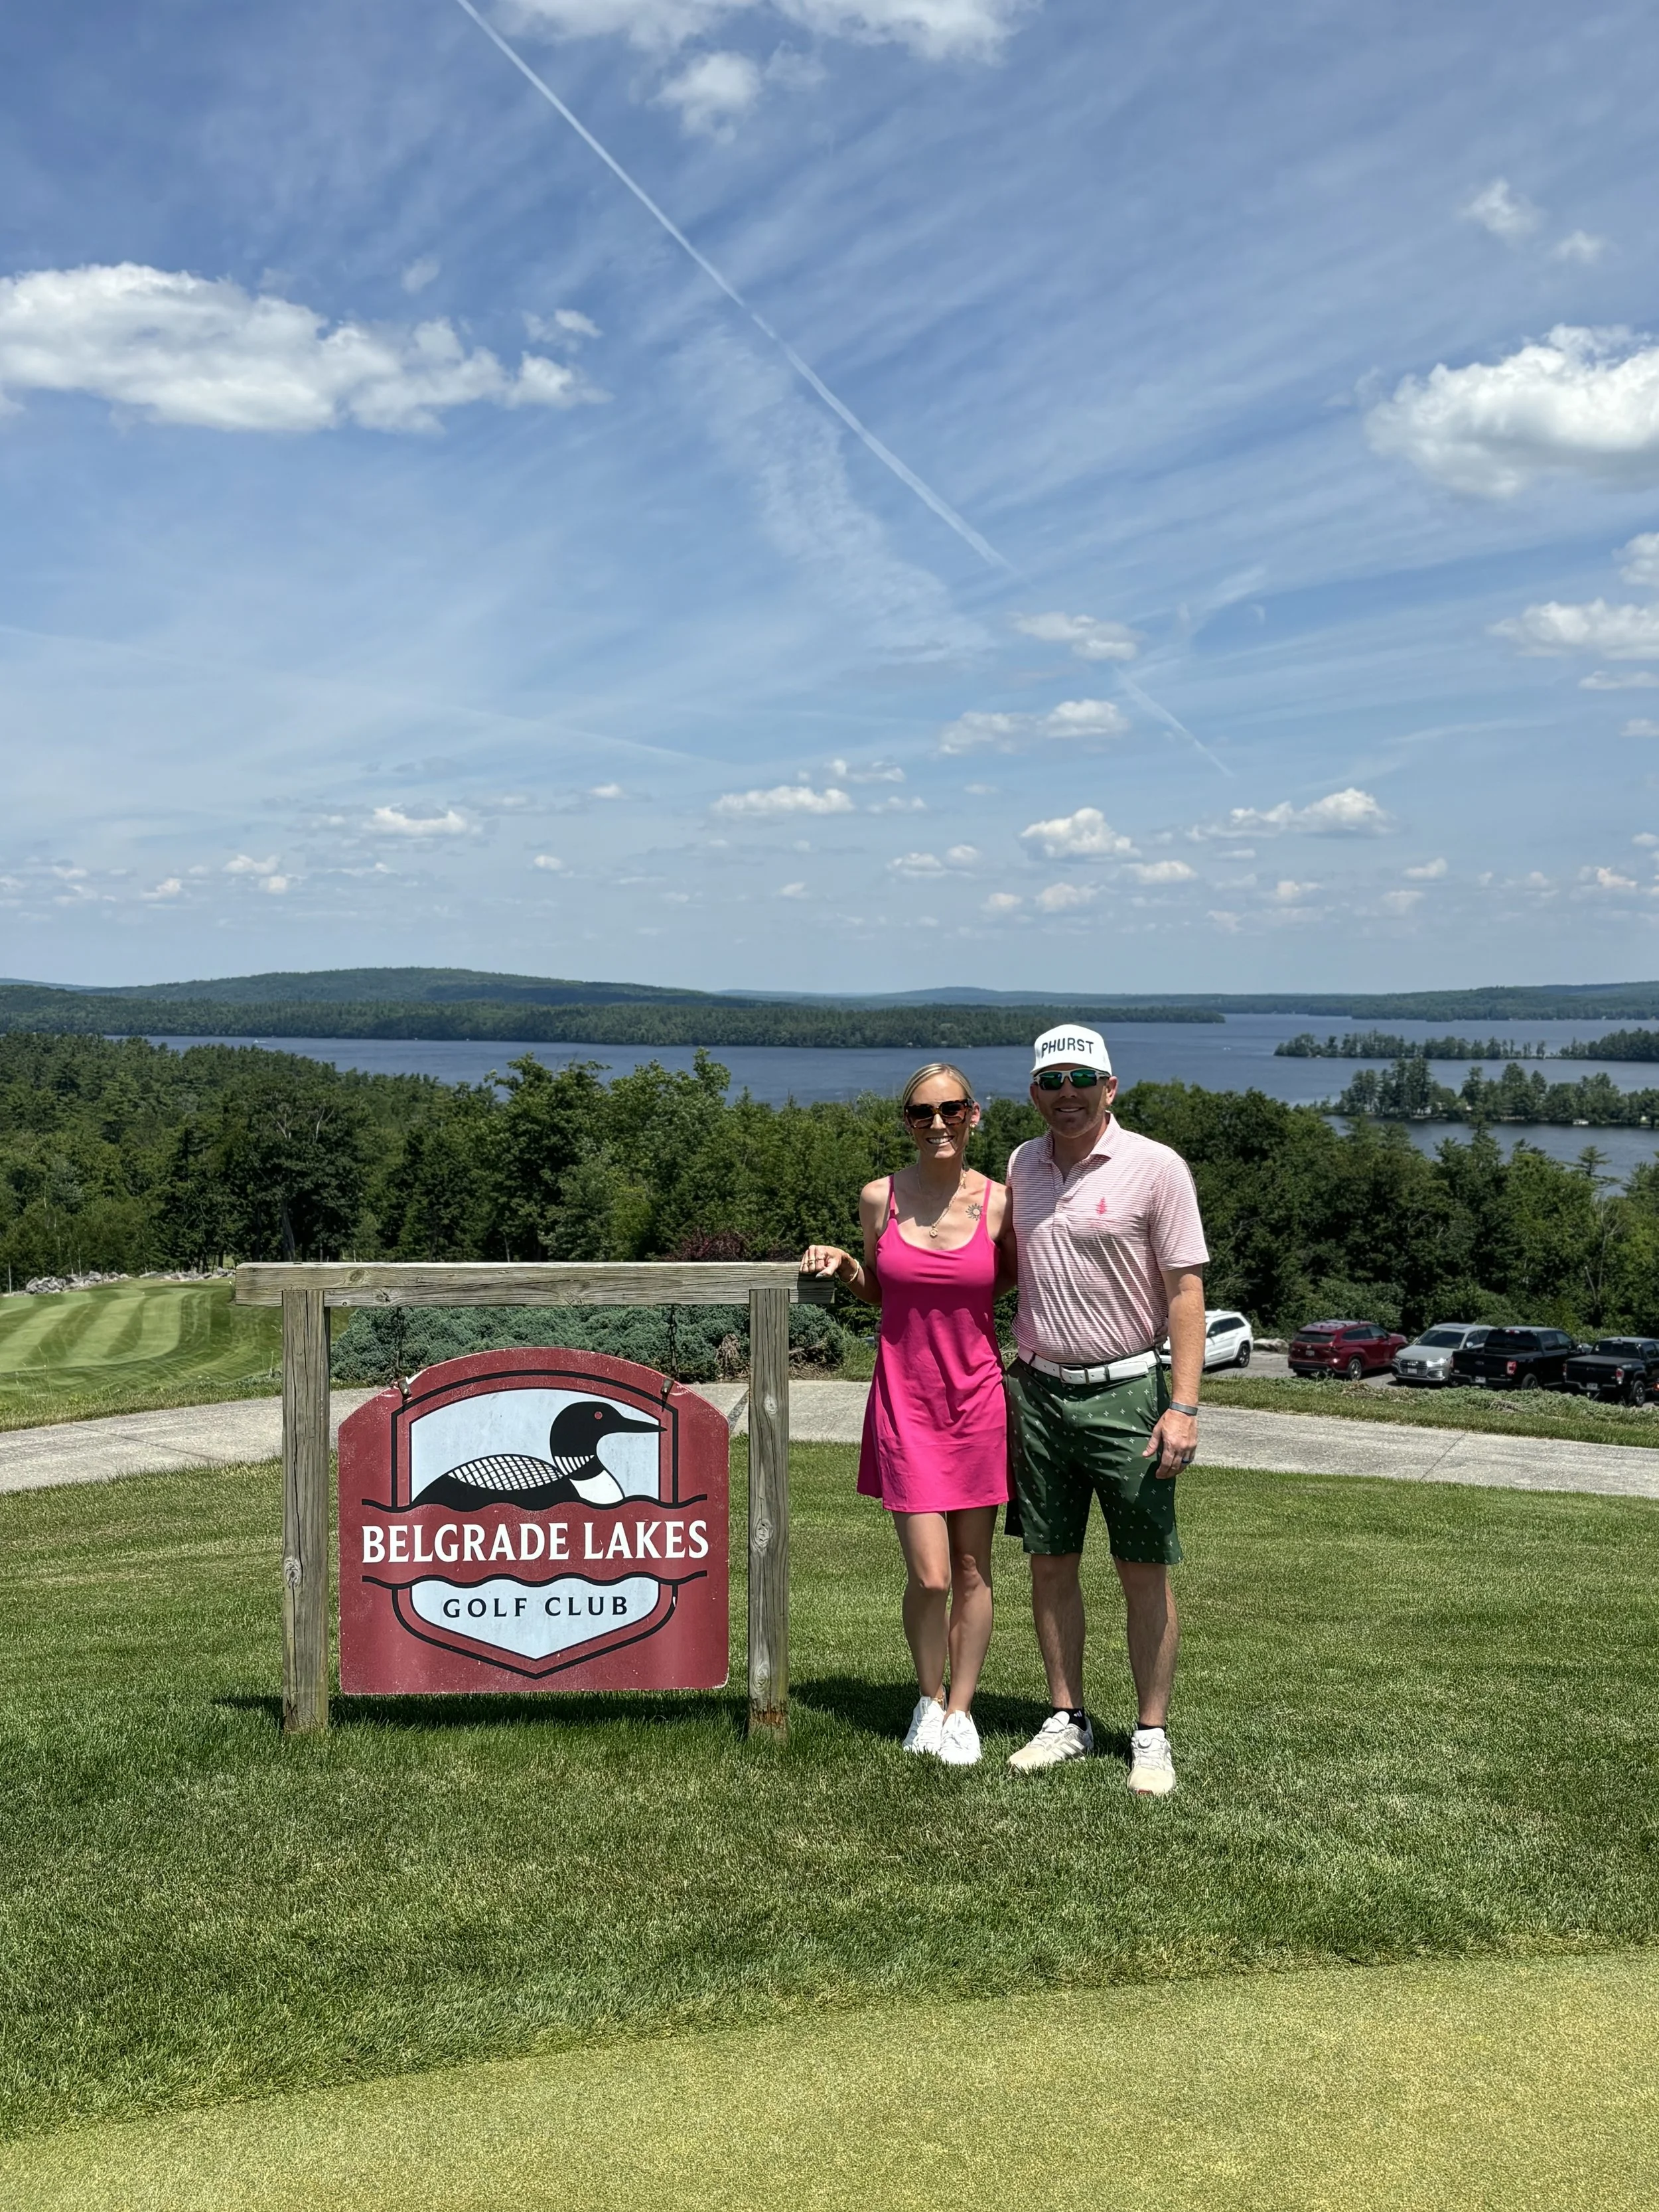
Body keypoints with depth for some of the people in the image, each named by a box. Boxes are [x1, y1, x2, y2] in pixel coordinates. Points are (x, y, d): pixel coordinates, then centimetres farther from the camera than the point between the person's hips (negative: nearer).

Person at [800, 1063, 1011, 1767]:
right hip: (904, 1400, 0)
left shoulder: (1000, 1203, -3)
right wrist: (843, 1267, -3)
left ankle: (961, 1710, 26)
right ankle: (929, 1699, 22)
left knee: (972, 1571, 8)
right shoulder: (879, 1198, -1)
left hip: (977, 1398, 0)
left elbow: (1008, 1288, 10)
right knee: (929, 1576, -4)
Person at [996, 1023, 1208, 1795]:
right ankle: (1067, 1721, 21)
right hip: (1038, 1391, 5)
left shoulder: (1155, 1167, -8)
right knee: (1049, 1564, 9)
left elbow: (1185, 1290, -10)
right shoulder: (1022, 1166, 8)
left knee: (1144, 1570, 1)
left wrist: (1183, 1405, -16)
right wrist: (1008, 1380, 15)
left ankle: (1151, 1736, 11)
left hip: (1124, 1391, -5)